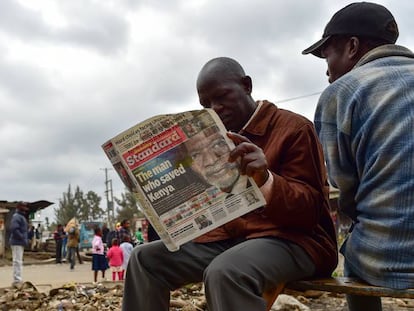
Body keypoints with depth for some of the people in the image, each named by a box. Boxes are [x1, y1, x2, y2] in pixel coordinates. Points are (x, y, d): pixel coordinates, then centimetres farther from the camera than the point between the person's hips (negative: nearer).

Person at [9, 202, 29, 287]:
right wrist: (23, 238, -22)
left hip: (20, 242, 11)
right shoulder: (16, 217, -13)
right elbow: (14, 229, -25)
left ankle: (18, 280, 24)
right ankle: (17, 280, -8)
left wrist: (25, 239, 12)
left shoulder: (21, 217, 19)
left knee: (19, 261, 16)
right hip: (17, 242, -11)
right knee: (17, 261, -9)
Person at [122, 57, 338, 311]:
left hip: (292, 238, -7)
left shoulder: (294, 128, -4)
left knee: (225, 272, -38)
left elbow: (310, 211, -11)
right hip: (229, 237, 7)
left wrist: (266, 180, -30)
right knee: (145, 259, -5)